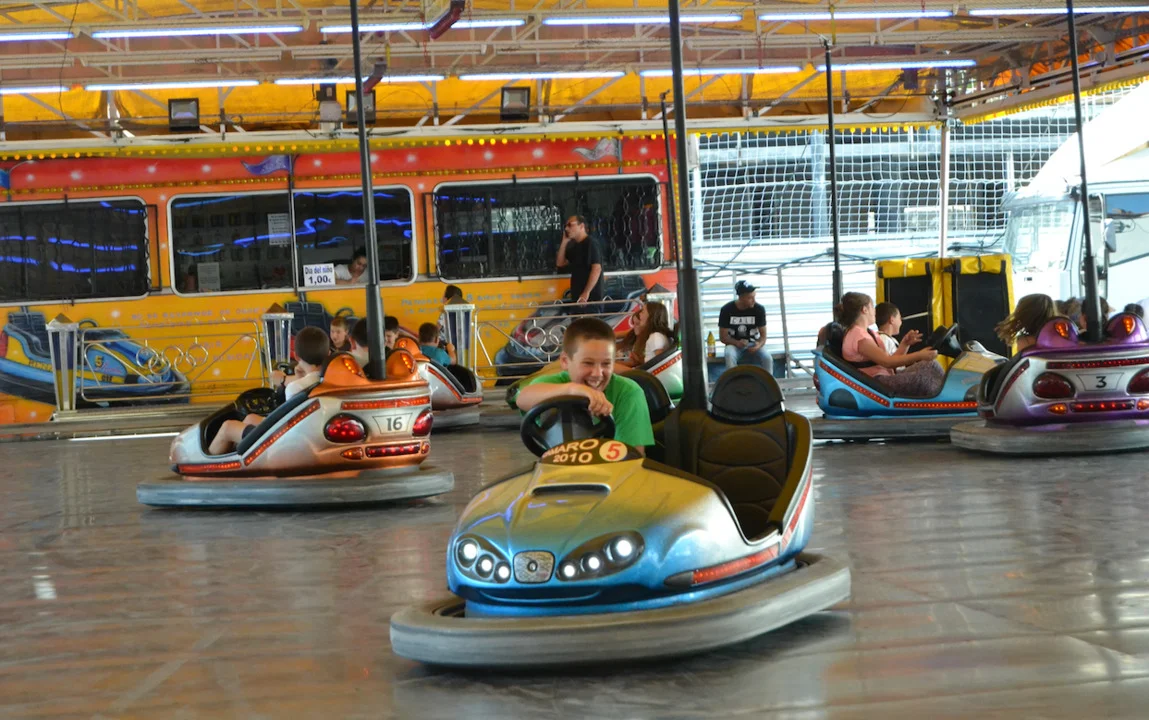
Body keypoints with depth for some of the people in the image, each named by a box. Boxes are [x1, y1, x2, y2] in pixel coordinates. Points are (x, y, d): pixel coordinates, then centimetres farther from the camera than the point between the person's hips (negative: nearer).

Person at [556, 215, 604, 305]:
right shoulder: (574, 246, 17)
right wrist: (564, 242, 8)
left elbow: (597, 269, -20)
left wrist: (586, 292, -25)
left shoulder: (591, 243, -11)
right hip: (577, 297, 9)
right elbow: (560, 263, 18)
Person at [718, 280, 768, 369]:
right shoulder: (726, 310, -12)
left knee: (767, 358, -30)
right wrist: (737, 343, -25)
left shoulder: (759, 309, -9)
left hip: (753, 344, 1)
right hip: (734, 344, -1)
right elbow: (723, 336, -6)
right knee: (730, 356, -37)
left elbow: (763, 335, -2)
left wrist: (759, 345, -25)